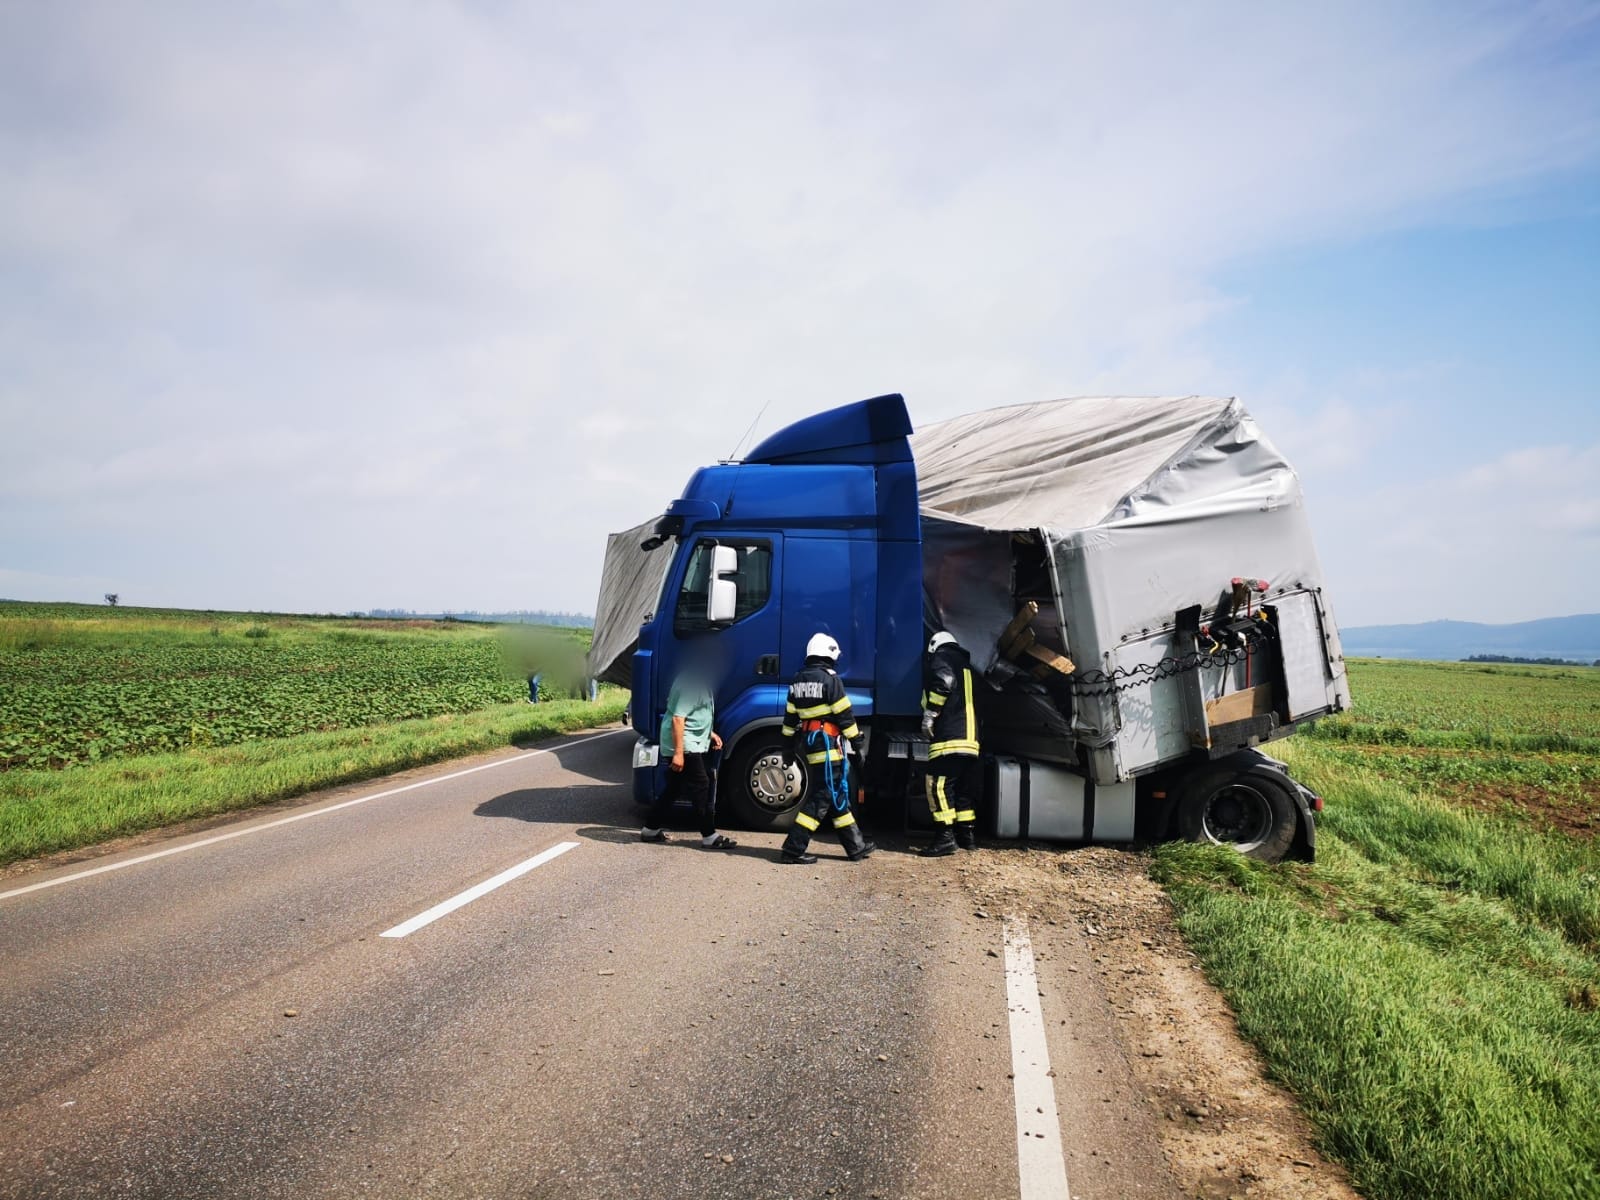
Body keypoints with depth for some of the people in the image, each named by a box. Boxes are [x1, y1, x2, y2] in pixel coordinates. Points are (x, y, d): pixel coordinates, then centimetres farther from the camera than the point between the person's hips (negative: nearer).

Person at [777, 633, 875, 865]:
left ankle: (856, 846, 23)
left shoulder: (798, 681, 12)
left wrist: (790, 744, 22)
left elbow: (790, 716, 16)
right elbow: (844, 714, -12)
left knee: (837, 794, 15)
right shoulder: (830, 679, -11)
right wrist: (856, 740, -4)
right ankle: (792, 849, -8)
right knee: (821, 797, -5)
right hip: (827, 741, -9)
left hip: (807, 740, 9)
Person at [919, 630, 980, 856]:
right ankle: (967, 833, 20)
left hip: (949, 736, -9)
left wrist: (929, 714, -13)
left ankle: (945, 837, -14)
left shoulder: (941, 658, 3)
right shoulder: (966, 664, 28)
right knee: (963, 788, 16)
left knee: (938, 784, -10)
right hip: (971, 737, 9)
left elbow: (944, 682, -18)